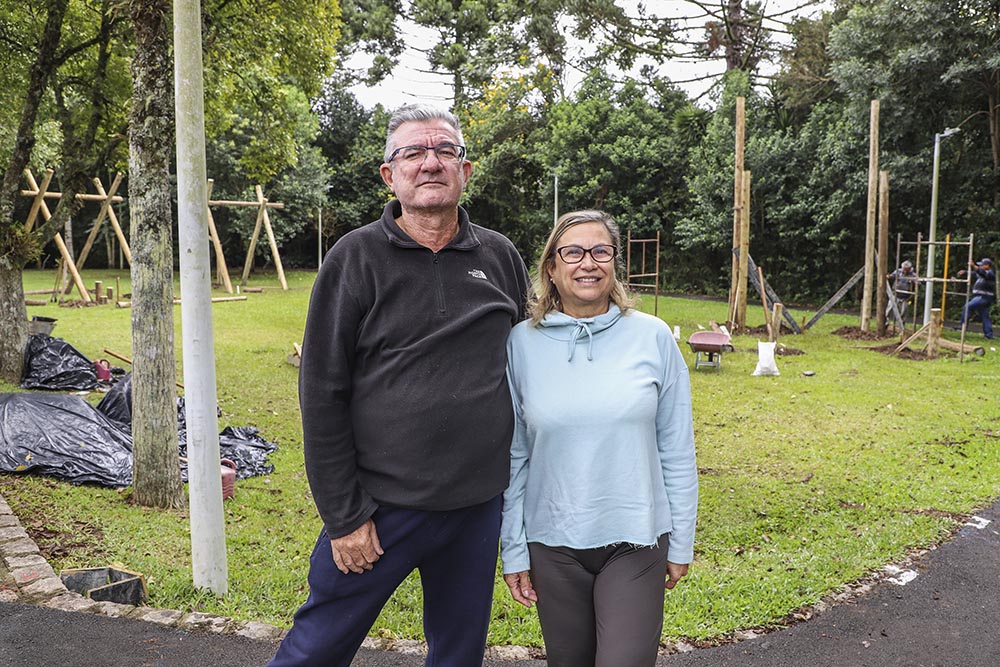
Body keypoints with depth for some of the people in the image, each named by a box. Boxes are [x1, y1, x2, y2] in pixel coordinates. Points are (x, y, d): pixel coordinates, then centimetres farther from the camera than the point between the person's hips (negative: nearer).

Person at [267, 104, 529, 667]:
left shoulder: (501, 257, 3)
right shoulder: (356, 258, -7)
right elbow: (323, 394, -8)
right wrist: (344, 515, -9)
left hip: (479, 505, 4)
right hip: (381, 503, -3)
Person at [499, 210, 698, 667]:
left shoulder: (653, 337, -4)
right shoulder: (522, 343, -4)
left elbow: (677, 451, 1)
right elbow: (513, 457, 1)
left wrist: (681, 542, 4)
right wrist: (513, 550, 2)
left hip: (637, 543, -1)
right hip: (553, 545, 1)